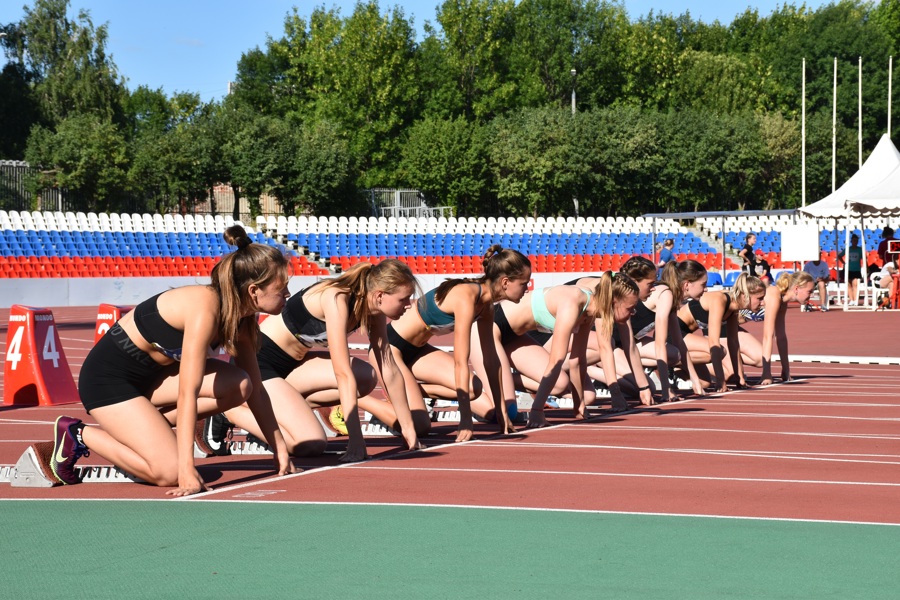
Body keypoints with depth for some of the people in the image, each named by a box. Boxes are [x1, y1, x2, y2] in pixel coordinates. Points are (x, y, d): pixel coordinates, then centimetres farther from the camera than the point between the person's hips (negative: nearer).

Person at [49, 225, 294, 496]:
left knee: (238, 386, -11)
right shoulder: (204, 308, -29)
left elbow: (255, 392, 5)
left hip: (150, 374, 9)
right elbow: (187, 393, -32)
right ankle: (79, 435, -1)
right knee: (170, 472, -19)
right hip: (106, 378, -9)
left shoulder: (241, 319, -3)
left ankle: (140, 426, 0)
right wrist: (187, 470, -34)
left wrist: (280, 448, 2)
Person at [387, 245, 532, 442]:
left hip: (416, 350, 9)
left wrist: (502, 410, 6)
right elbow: (460, 363, -30)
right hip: (389, 346, -9)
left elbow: (491, 359, 6)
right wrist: (465, 421, -30)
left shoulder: (485, 304, -1)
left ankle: (411, 390, 10)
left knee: (473, 388, -6)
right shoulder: (466, 298, -28)